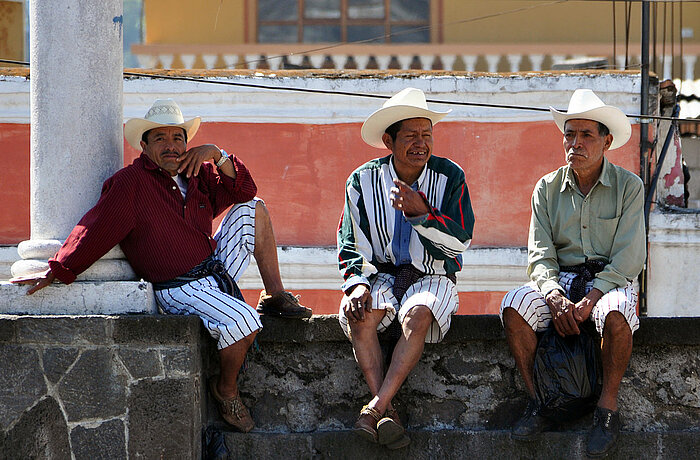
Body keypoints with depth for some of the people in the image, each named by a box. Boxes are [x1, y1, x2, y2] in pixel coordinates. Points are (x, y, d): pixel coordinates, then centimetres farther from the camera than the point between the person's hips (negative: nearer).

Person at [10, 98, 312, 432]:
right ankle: (226, 390, -5)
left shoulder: (196, 174, 12)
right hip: (181, 289, -8)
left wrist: (217, 155, -5)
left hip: (217, 271, 8)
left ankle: (275, 297, 18)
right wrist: (56, 272, -19)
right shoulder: (131, 182, -9)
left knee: (252, 207, 14)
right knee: (243, 320, -33)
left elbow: (242, 190, 12)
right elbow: (95, 230, -13)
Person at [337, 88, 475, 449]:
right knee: (357, 314, -31)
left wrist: (421, 213, -24)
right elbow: (350, 245, 5)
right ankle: (387, 414, -35)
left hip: (431, 276, -1)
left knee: (418, 315, -36)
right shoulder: (363, 181, 1)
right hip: (380, 273, 1)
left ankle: (377, 406, -36)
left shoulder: (449, 177, -3)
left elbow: (460, 242, -9)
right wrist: (357, 283, -15)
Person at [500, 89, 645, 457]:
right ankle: (538, 403, -17)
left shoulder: (628, 186, 0)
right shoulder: (548, 188, 9)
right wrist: (555, 296, -19)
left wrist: (589, 301, -21)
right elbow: (540, 255, 3)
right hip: (559, 279, 3)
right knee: (514, 305, -28)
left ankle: (608, 408, -21)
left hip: (608, 281, -3)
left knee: (616, 313, -39)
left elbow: (629, 257, -8)